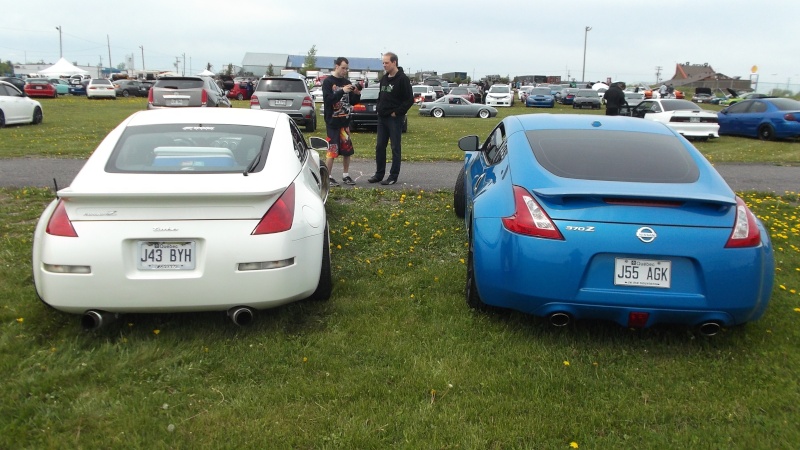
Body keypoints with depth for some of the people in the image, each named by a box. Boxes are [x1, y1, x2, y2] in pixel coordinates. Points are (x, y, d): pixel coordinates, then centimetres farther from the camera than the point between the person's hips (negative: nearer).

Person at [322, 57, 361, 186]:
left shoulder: (347, 82, 11)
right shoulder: (328, 82, -5)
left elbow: (352, 102, 12)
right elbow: (327, 100, -17)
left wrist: (357, 94, -8)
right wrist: (342, 91, -26)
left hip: (345, 122, 6)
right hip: (332, 122, -6)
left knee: (347, 150, 8)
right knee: (332, 151, -5)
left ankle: (346, 176, 20)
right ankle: (328, 177, 5)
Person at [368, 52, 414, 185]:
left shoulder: (402, 79, -10)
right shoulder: (383, 78, 13)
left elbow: (409, 99, -13)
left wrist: (397, 112, -14)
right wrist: (379, 109, 8)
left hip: (395, 119, -7)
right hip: (382, 118, 7)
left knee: (395, 148, 0)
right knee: (380, 147, 9)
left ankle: (393, 176, 5)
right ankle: (379, 174, 18)